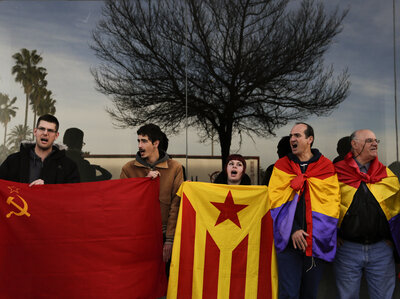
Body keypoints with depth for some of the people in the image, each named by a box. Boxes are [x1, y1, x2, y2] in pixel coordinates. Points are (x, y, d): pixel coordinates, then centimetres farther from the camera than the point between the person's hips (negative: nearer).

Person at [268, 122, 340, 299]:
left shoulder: (326, 167, 5)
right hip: (289, 240, 0)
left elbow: (331, 204, 3)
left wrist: (317, 233, -7)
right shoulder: (281, 166, 6)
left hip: (318, 241, 1)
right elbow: (277, 200, -1)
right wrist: (293, 230, -12)